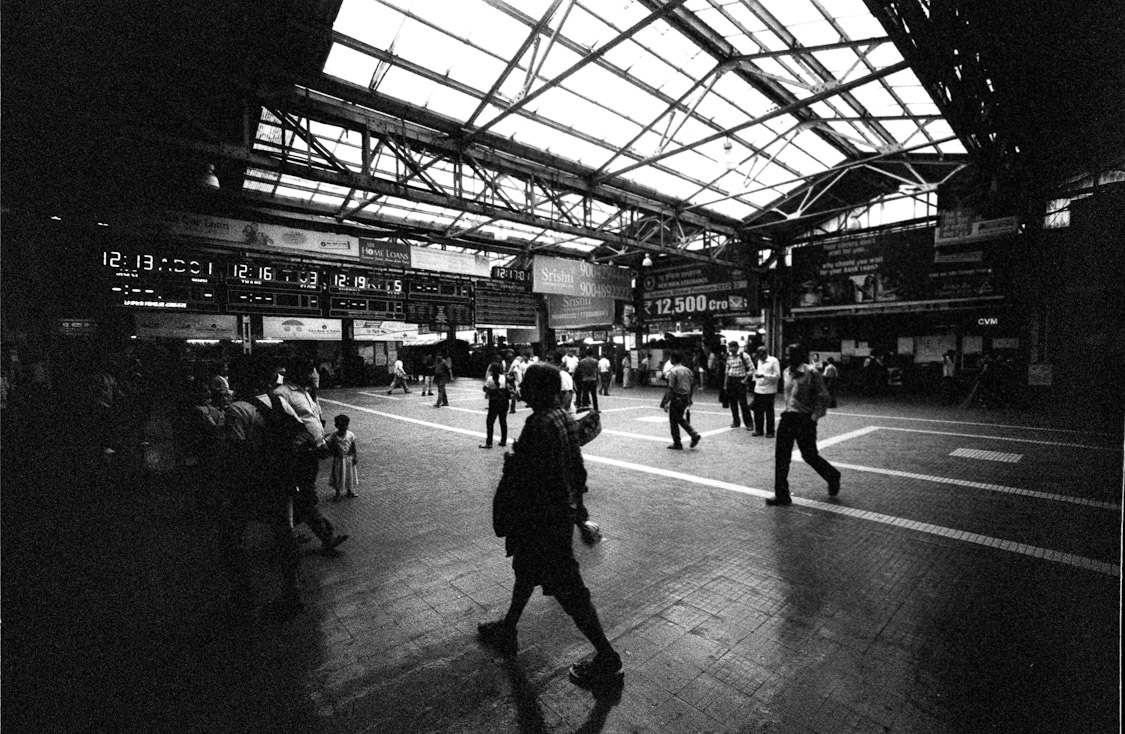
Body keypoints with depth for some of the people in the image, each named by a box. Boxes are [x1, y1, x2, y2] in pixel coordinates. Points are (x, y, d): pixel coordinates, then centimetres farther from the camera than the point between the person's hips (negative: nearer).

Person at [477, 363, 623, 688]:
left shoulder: (540, 425, -26)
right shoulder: (566, 418, 3)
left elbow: (531, 479, -26)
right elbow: (578, 469, 11)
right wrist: (577, 503, 20)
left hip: (543, 519, -10)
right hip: (565, 511, 10)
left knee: (567, 588, 4)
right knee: (526, 570, 26)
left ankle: (607, 659, 19)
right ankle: (507, 631, 46)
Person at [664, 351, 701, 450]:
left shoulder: (673, 371, -14)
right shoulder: (687, 370, 8)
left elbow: (671, 388, -18)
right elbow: (692, 386, 12)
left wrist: (667, 401, -14)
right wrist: (689, 398, 21)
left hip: (676, 398, -7)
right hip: (685, 399, 7)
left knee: (673, 421, 5)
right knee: (680, 419, 22)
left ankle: (677, 444, 10)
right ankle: (694, 434, 7)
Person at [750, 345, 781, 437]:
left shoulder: (774, 361, -7)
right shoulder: (759, 361, 14)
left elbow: (777, 375, -13)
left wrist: (764, 375, -23)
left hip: (769, 391, -6)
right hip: (758, 390, 6)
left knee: (769, 412, 3)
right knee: (757, 411, 7)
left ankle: (770, 432, 13)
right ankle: (758, 430, 19)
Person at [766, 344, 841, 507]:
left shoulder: (811, 373, -13)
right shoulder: (787, 372, 8)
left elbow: (823, 397, -11)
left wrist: (815, 416, -16)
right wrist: (786, 409, 14)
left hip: (805, 420, -6)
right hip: (788, 418, 6)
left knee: (809, 455, 7)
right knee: (781, 456, 1)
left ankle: (833, 477, 38)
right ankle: (781, 495, 8)